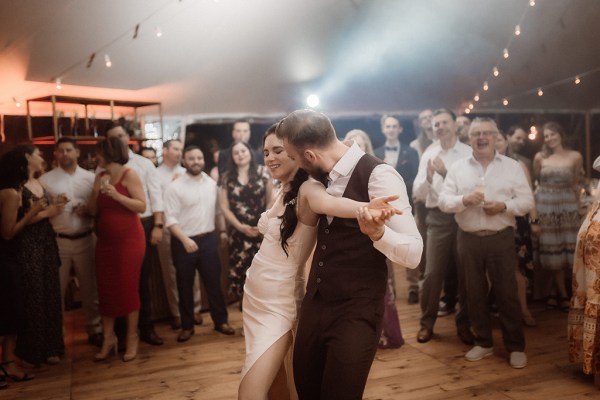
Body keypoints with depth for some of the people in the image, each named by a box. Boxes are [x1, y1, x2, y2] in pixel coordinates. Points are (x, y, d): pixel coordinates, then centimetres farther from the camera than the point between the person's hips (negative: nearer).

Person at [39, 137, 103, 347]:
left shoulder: (90, 178, 6)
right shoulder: (45, 179, 2)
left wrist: (89, 210, -12)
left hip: (86, 239, 1)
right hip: (57, 241, -1)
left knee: (90, 287, 11)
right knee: (56, 290, 6)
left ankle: (95, 329, 25)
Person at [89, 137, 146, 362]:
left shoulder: (129, 174, -8)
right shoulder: (100, 177, 8)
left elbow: (142, 206, -15)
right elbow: (93, 211, 8)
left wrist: (115, 194, -22)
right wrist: (96, 191, -8)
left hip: (129, 240, -5)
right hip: (105, 241, 5)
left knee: (128, 289, 1)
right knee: (106, 290, 7)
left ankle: (132, 338, 14)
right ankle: (108, 338, 18)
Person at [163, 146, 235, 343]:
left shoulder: (212, 184, 5)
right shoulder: (174, 187, -8)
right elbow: (171, 219, -13)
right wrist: (185, 239, -23)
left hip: (208, 239, 3)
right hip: (183, 242, -3)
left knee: (214, 281, 9)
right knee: (185, 286, 9)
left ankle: (221, 321, 23)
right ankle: (187, 326, 23)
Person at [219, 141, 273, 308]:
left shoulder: (262, 172, 4)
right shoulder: (227, 177, 6)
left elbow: (271, 200, 3)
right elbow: (224, 207, 4)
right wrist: (240, 227, -6)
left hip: (263, 231, -1)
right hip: (238, 233, 1)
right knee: (239, 271, 0)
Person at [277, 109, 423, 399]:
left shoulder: (378, 175, -17)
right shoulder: (324, 178, 6)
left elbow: (413, 254, -19)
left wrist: (377, 233, -36)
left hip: (356, 313, -7)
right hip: (314, 305, 8)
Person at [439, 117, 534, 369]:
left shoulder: (512, 167, 2)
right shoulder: (457, 168, 5)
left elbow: (527, 201, 0)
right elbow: (444, 202, -1)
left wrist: (504, 206, -17)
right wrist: (464, 199, -19)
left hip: (501, 238, -1)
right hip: (468, 239, 2)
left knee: (506, 292, 3)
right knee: (474, 292, 10)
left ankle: (516, 347, 17)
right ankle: (483, 342, 25)